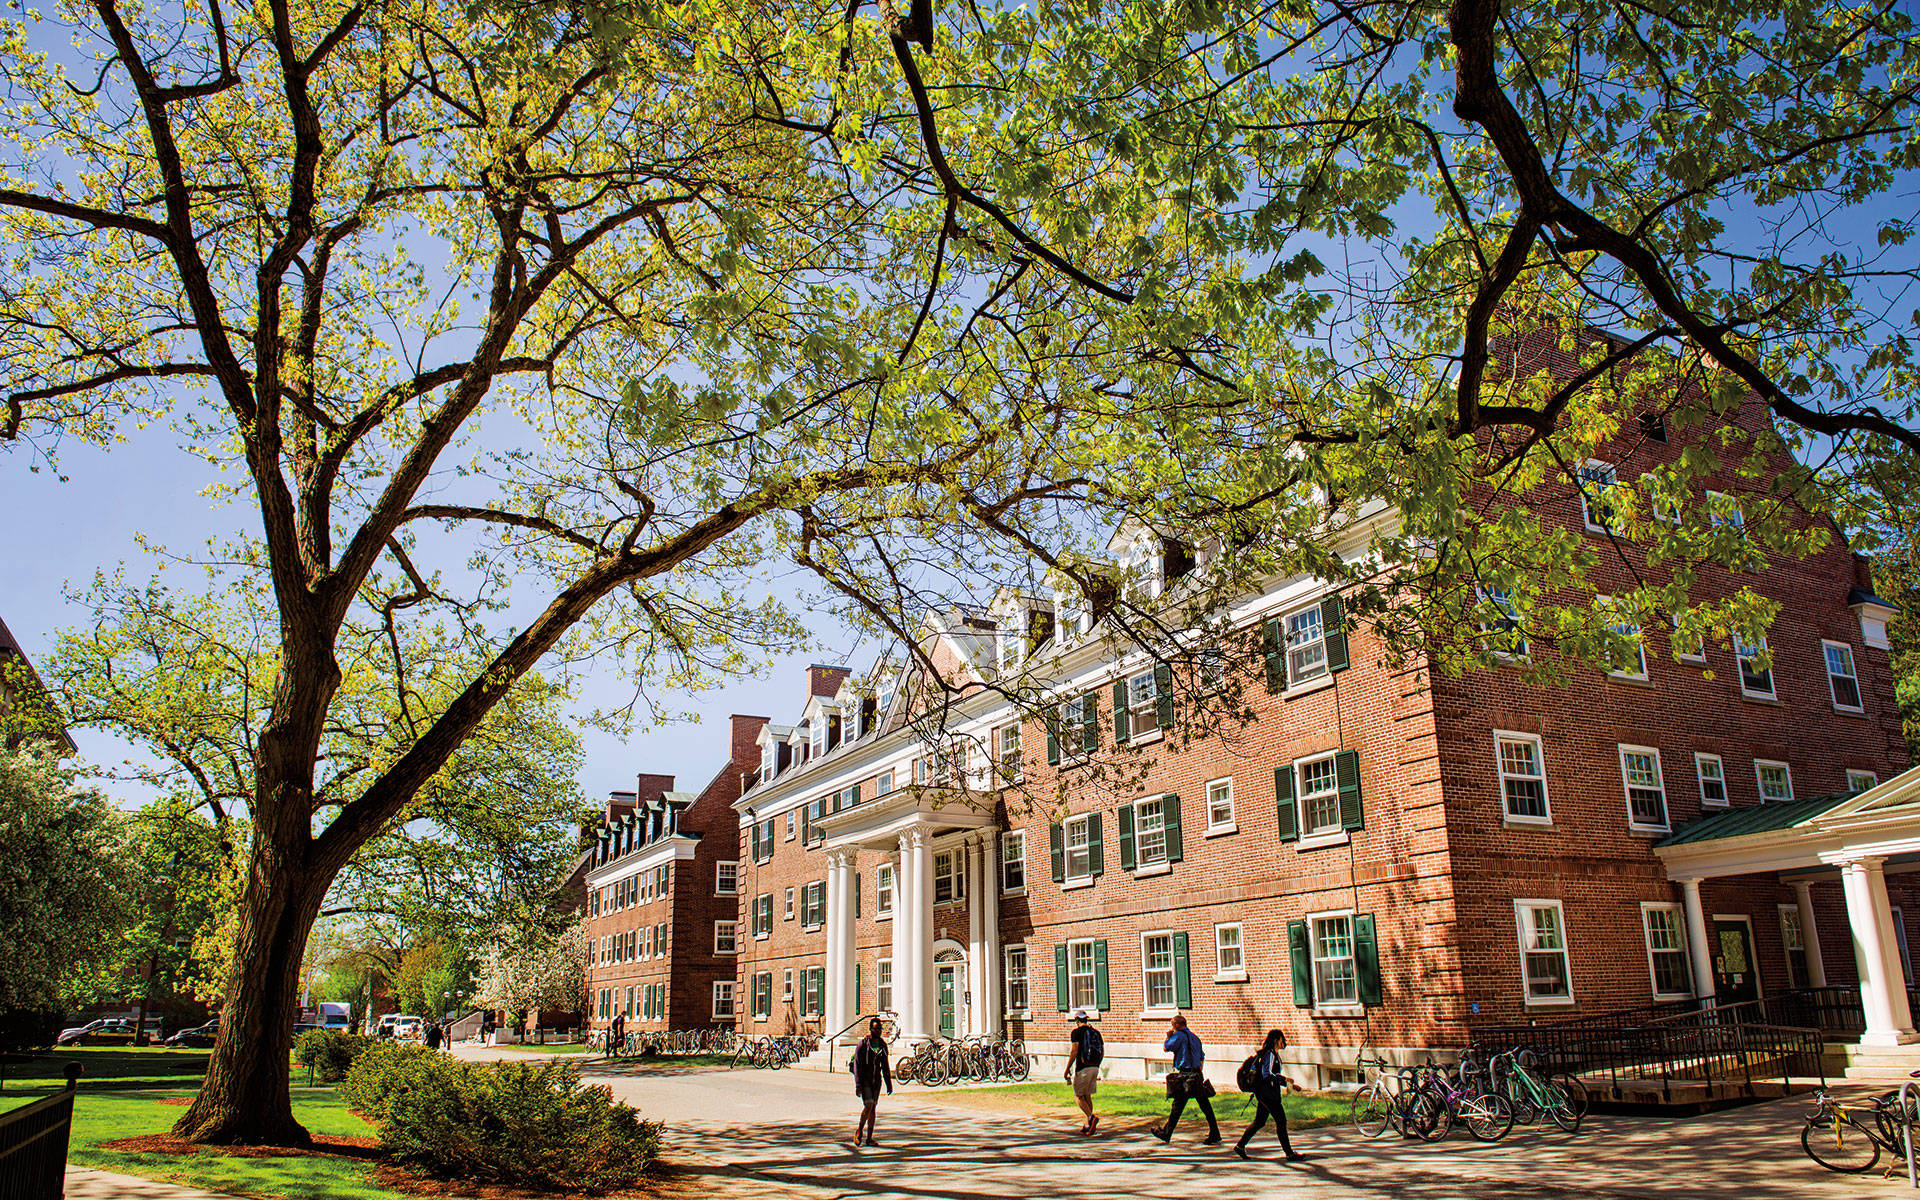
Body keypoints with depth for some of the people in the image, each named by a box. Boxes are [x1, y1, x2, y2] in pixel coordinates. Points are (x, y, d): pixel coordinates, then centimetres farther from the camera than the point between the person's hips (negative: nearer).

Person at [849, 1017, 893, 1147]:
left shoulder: (882, 1045, 7)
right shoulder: (863, 1044, -10)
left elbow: (885, 1066, 14)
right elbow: (857, 1065, -11)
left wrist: (889, 1084, 11)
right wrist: (858, 1085, -17)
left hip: (876, 1080, 5)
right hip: (865, 1080, -5)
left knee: (873, 1108, 4)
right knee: (868, 1105, -18)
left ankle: (869, 1138, 9)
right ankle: (859, 1131, 3)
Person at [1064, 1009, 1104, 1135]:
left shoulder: (1077, 1032, -6)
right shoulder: (1096, 1032, 12)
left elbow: (1074, 1051, -13)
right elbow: (1102, 1053, 14)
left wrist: (1067, 1068, -7)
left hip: (1082, 1068, -6)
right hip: (1095, 1068, 6)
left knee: (1078, 1096, 0)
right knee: (1087, 1096, 14)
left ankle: (1091, 1118, -20)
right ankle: (1087, 1125, 12)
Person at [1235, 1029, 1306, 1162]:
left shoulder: (1274, 1055, 18)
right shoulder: (1269, 1054, -14)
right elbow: (1267, 1074, -25)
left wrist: (1291, 1085, 21)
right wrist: (1285, 1080, -22)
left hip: (1266, 1093, 10)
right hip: (1267, 1093, -10)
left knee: (1259, 1121, 15)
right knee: (1281, 1121, -8)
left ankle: (1240, 1145, 21)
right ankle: (1289, 1154, -5)